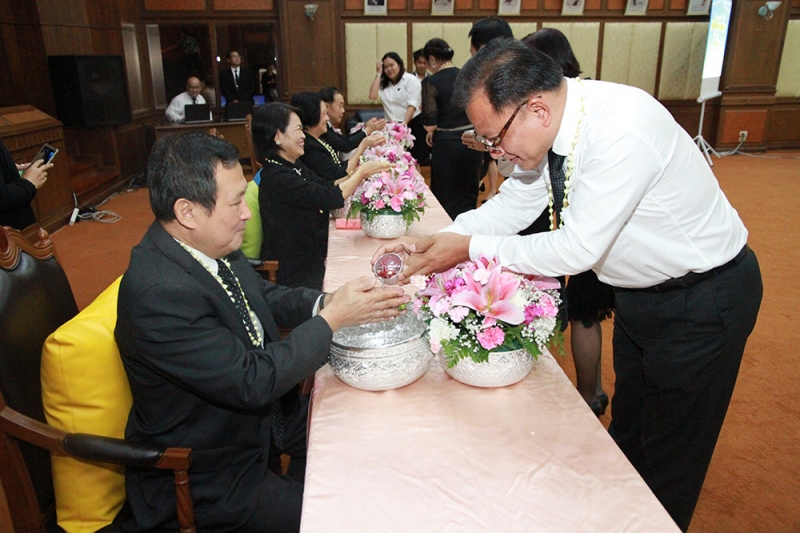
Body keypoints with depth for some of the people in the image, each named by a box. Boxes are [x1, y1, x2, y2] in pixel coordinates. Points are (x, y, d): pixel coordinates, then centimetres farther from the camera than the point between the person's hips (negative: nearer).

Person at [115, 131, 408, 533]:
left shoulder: (207, 244, -8)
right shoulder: (157, 292, -33)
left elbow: (264, 297, 6)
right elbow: (253, 381, -29)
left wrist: (325, 303, -13)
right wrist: (332, 319, -22)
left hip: (255, 414, 8)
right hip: (206, 480, -7)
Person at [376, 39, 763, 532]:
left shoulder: (622, 129, -35)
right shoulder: (551, 122, -10)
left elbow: (578, 249, -33)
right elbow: (514, 204, -1)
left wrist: (470, 248, -26)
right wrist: (434, 242, -13)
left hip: (702, 301, -8)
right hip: (640, 291, 8)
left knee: (671, 459, 10)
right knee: (627, 433, 25)